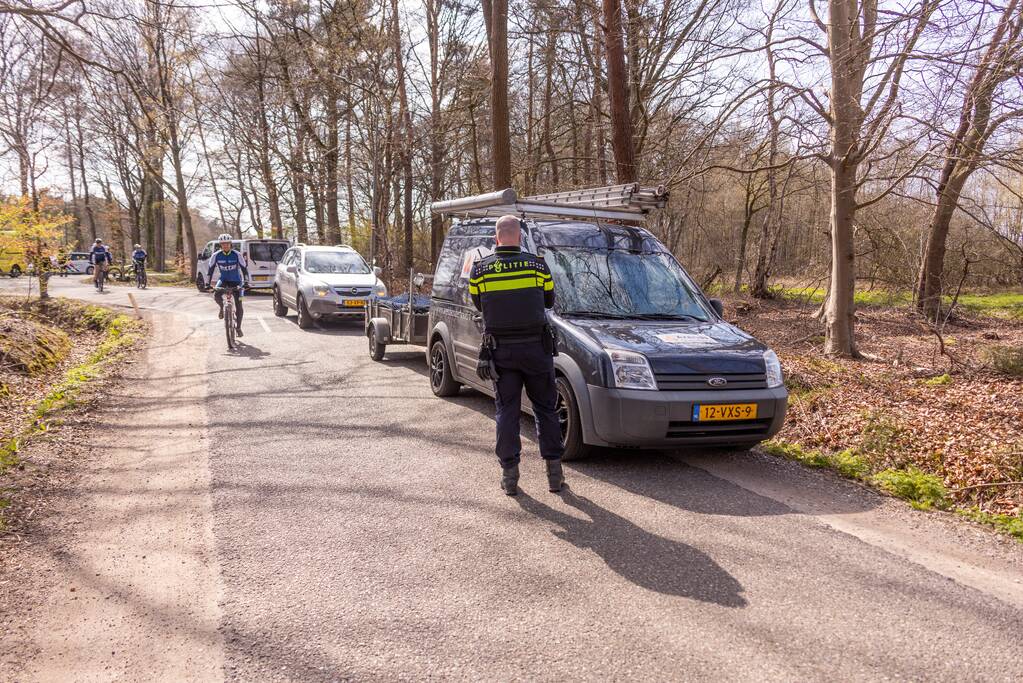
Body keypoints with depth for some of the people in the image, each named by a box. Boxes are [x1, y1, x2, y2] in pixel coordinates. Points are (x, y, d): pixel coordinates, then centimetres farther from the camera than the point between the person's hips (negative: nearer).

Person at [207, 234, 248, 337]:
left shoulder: (237, 255, -15)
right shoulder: (216, 256, -11)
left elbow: (244, 269, -12)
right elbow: (210, 270, -7)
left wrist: (246, 282, -22)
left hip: (236, 281, -1)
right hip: (223, 280, 1)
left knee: (239, 305, -6)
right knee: (216, 295, -30)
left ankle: (238, 328, 9)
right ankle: (222, 307, 5)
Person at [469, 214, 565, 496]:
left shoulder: (480, 270, -4)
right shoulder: (537, 265, -5)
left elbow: (479, 305, 9)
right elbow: (549, 301, 9)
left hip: (500, 351, 1)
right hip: (536, 347, 0)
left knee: (506, 410, 9)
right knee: (545, 409, 11)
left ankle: (509, 473, 8)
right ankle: (554, 471, 13)